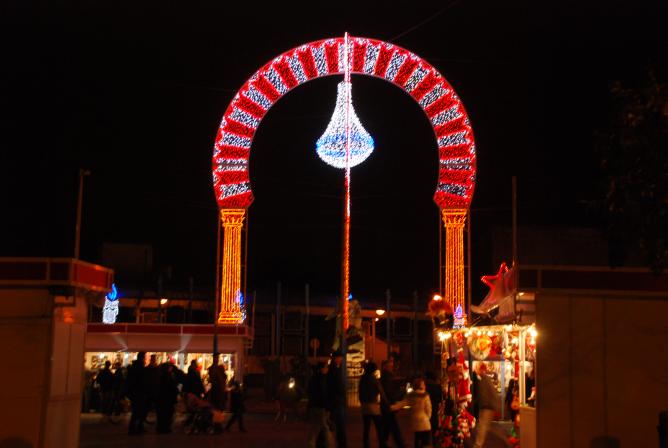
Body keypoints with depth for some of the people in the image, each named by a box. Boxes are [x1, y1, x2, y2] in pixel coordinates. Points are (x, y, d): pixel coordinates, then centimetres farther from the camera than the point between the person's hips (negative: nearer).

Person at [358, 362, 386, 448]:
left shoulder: (362, 379, 5)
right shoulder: (374, 379, -11)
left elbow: (361, 393, 10)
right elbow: (381, 392, -8)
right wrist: (387, 402, 3)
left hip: (365, 406, 5)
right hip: (374, 406, -5)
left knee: (366, 429, 8)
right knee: (379, 429, 1)